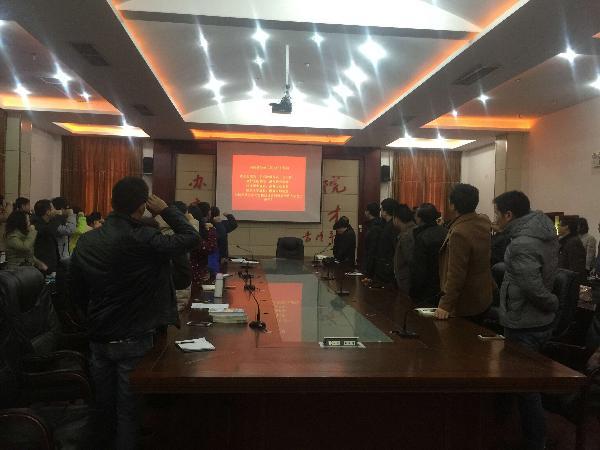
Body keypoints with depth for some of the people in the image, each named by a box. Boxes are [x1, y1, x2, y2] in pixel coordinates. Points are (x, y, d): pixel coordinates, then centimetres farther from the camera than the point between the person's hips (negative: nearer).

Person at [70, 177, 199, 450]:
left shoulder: (86, 241, -2)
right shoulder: (143, 240, -21)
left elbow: (77, 292, 6)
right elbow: (191, 238, -12)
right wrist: (165, 210, -3)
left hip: (98, 338, 6)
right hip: (133, 340, -5)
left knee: (103, 404, 20)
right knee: (128, 409, 8)